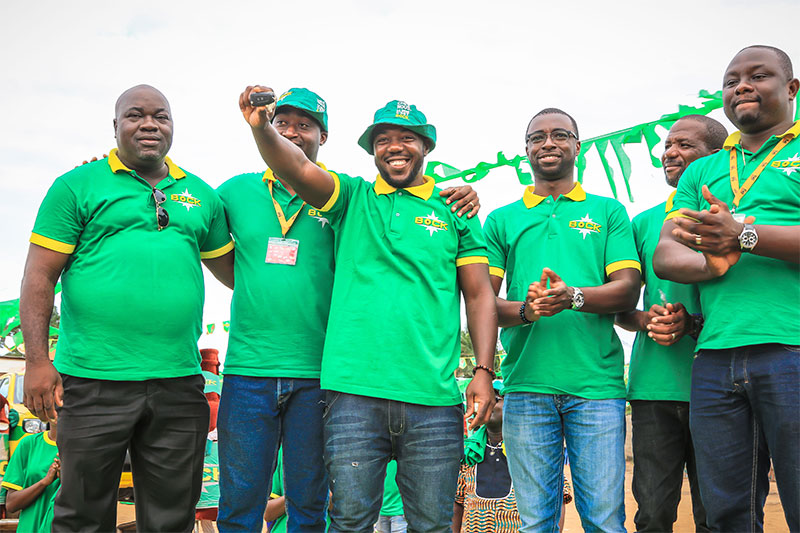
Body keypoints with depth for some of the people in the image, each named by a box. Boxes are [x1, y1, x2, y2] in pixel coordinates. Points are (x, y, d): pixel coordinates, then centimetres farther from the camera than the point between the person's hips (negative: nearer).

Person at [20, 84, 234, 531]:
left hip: (179, 384, 3)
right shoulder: (78, 186, 2)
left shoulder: (201, 195, 13)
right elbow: (40, 276, -2)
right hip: (94, 382, -3)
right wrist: (38, 360, -9)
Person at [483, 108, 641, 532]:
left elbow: (627, 290, 2)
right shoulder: (502, 220, 15)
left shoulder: (608, 211, 13)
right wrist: (524, 310, -14)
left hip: (597, 384, 0)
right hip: (526, 385, 1)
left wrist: (573, 297, -18)